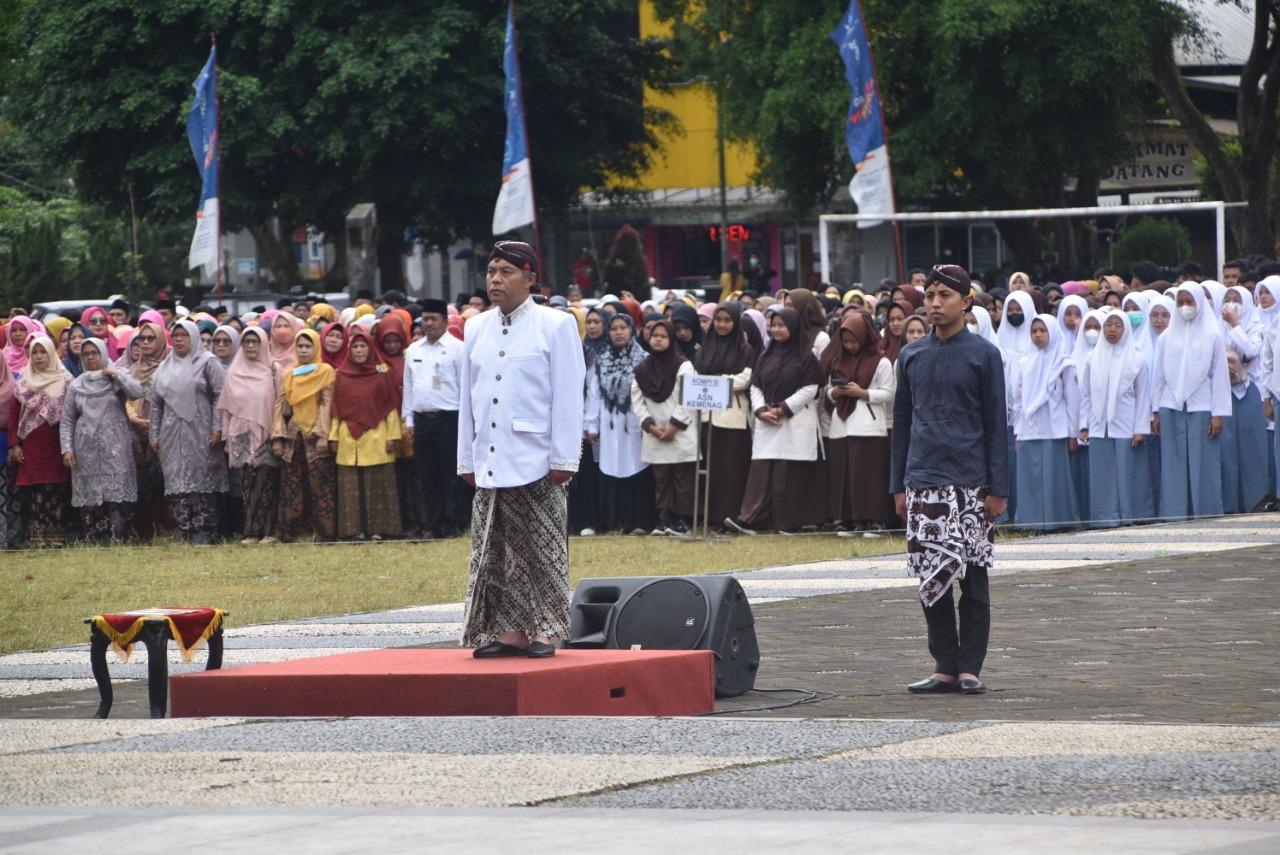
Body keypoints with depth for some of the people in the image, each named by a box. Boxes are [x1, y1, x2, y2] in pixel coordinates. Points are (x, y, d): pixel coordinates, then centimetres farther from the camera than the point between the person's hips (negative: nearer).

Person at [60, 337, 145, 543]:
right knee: (89, 497, -3)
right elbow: (67, 421, 11)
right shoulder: (76, 386, 13)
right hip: (86, 449, 2)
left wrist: (115, 373, -8)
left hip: (114, 448, -2)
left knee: (116, 495, -11)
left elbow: (136, 393, -12)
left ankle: (117, 539, -12)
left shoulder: (118, 378, 8)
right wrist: (67, 449, 0)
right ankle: (92, 541, -2)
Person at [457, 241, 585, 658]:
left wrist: (563, 459, -10)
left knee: (542, 550, -2)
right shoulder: (477, 329, 13)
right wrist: (467, 459, 12)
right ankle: (510, 629, 6)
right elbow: (467, 397, 16)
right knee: (495, 550, 3)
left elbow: (568, 397, -5)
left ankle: (544, 631, 3)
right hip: (490, 463, 5)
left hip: (536, 462, -5)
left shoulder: (556, 326, -1)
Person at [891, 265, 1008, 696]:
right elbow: (902, 421, 15)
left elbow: (995, 424, 1)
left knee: (972, 576, 0)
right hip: (923, 482, 3)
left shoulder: (984, 354, 2)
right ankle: (944, 667, 8)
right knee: (931, 577, 2)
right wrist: (898, 485, 10)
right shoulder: (911, 356, 11)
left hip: (969, 482, -3)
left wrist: (997, 489, -4)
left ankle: (970, 667, 5)